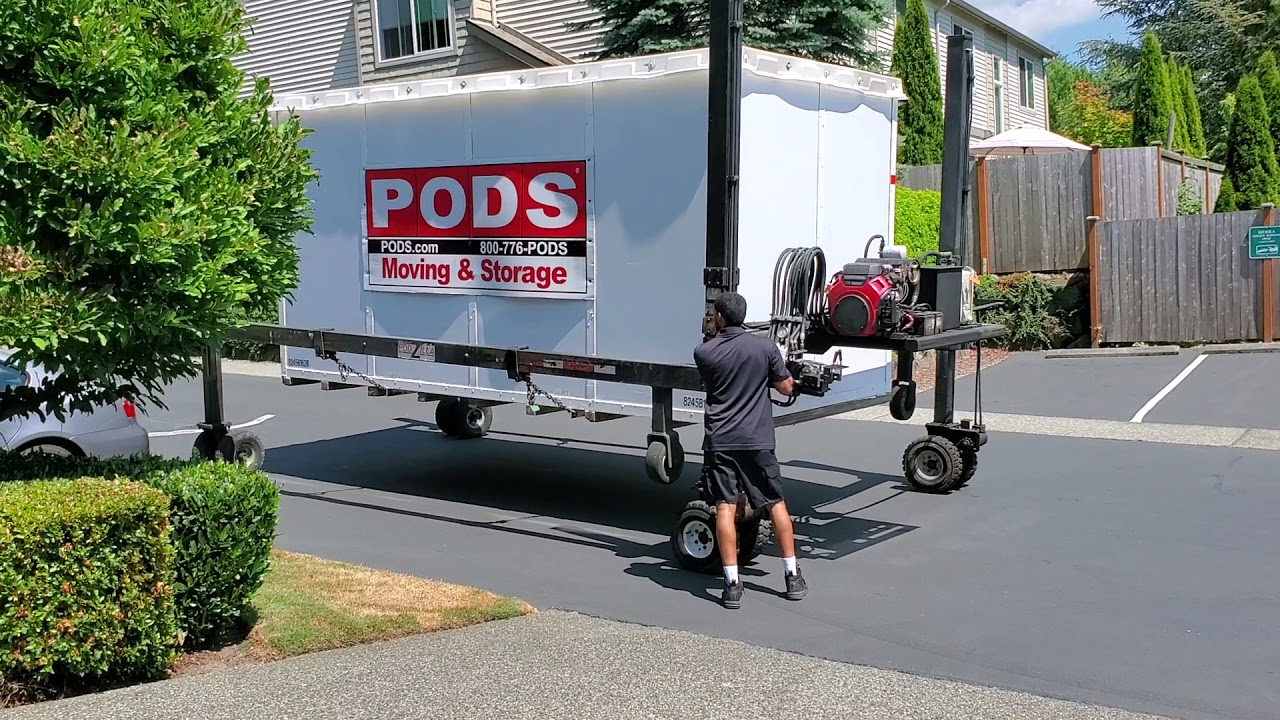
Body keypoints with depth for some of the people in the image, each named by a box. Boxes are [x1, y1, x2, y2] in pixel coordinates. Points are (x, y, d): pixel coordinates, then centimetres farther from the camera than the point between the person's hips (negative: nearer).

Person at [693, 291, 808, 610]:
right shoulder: (765, 347, -4)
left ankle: (732, 583, -4)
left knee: (725, 508, 0)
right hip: (757, 440, 1)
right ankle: (792, 576, 17)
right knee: (776, 505, 13)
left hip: (719, 441, 0)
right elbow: (786, 387, 4)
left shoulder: (704, 353, -3)